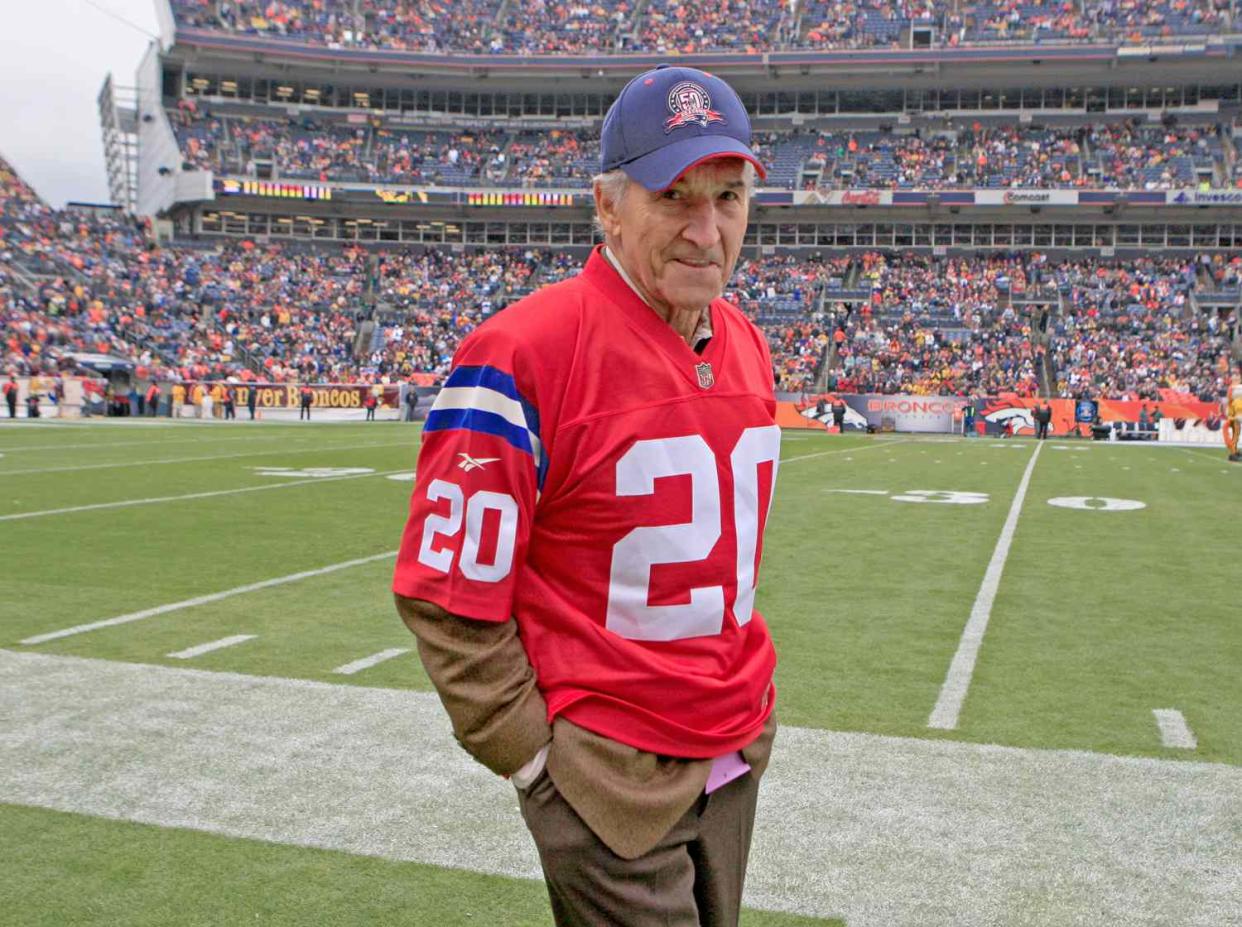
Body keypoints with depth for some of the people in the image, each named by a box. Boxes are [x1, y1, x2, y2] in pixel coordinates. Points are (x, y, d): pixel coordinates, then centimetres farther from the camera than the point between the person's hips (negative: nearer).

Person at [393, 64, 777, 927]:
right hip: (614, 780, -7)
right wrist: (541, 759, -13)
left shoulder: (747, 346, 4)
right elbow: (447, 598, -17)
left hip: (739, 755, 7)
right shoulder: (522, 359, -20)